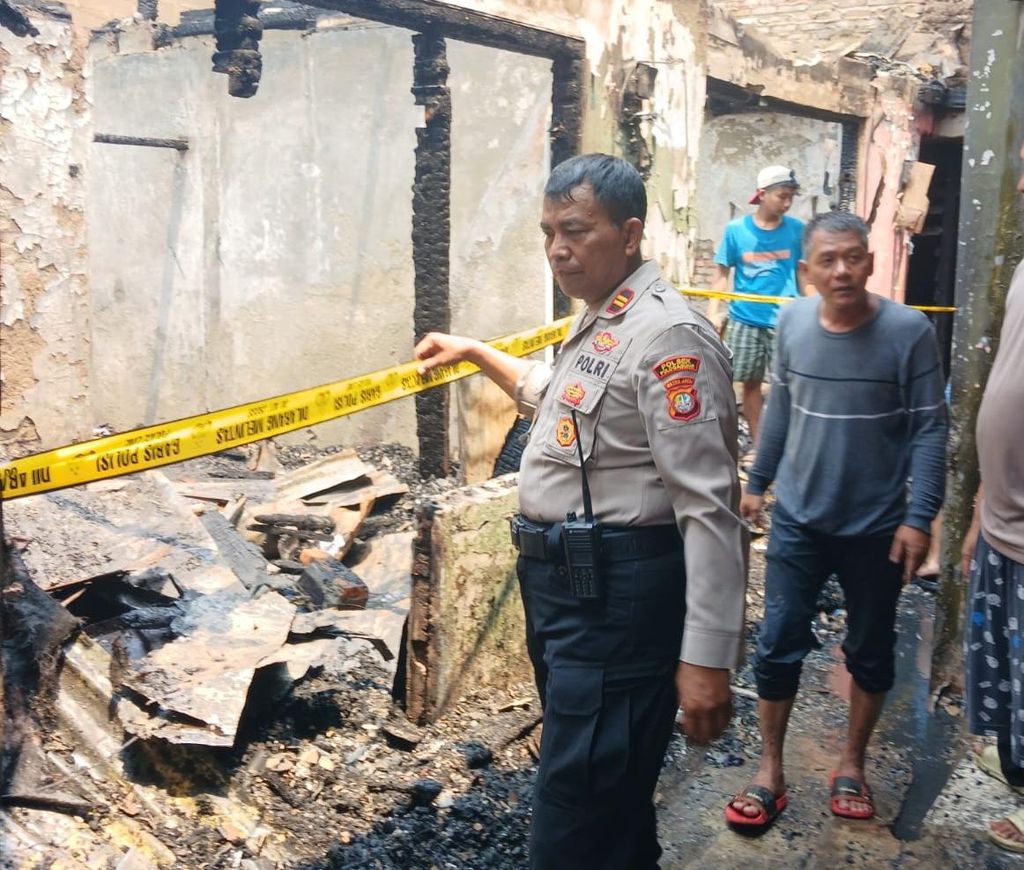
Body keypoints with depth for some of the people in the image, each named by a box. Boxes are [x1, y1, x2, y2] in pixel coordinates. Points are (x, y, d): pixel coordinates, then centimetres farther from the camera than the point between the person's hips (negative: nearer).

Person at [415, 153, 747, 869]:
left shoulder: (667, 335, -18)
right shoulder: (598, 322, 15)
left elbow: (709, 506, -23)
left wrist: (706, 657, -26)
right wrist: (477, 353, 37)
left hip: (618, 596, -10)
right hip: (563, 584, 10)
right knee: (610, 800, 24)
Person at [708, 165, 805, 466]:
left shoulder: (796, 229, -1)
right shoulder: (735, 229, -3)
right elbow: (722, 275, 1)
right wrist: (712, 315, -8)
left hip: (784, 320, 0)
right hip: (745, 319, 1)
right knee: (751, 383, 10)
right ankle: (756, 445, 23)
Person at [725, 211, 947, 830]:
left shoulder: (909, 331, -15)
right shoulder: (793, 322, -4)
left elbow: (930, 430, -12)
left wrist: (920, 517, -19)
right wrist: (758, 483, 12)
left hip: (877, 527, -2)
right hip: (798, 519, 2)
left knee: (870, 653, 14)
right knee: (778, 646, 5)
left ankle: (852, 765, 34)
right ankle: (771, 773, 21)